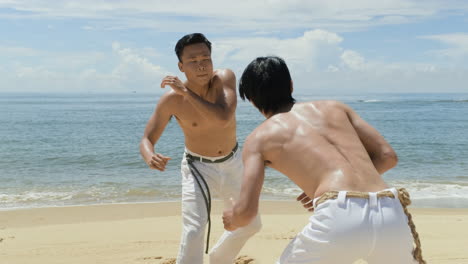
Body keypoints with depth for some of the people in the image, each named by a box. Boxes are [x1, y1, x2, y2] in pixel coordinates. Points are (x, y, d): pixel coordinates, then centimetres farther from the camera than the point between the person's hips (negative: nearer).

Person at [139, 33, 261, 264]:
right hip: (198, 167, -3)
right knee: (193, 232, -22)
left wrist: (186, 91, -39)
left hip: (232, 163, 3)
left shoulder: (225, 78, -23)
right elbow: (146, 140, -18)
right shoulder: (171, 100, -24)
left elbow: (223, 118, -39)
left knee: (250, 224, 19)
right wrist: (150, 157, -42)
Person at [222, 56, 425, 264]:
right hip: (391, 216, 4)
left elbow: (246, 212, 5)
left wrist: (232, 220, 29)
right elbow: (387, 156, 22)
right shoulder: (334, 107, 25)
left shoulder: (259, 137, 15)